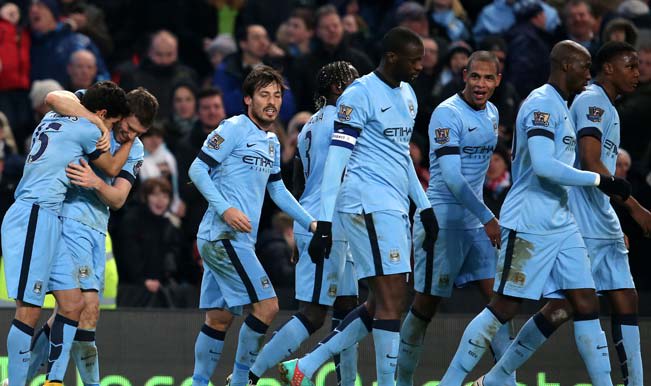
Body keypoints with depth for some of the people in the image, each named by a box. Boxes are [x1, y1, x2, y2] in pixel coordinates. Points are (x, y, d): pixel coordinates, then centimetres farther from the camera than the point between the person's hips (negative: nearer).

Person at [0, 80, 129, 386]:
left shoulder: (52, 119, 17)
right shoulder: (88, 130, -5)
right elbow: (112, 169, 11)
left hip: (46, 221, 10)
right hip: (34, 215, -10)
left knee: (73, 303, 9)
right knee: (29, 310, -11)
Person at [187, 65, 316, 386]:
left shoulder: (272, 142, 19)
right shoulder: (233, 129, -7)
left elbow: (277, 190, 28)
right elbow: (197, 169, -11)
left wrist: (310, 223, 21)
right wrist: (225, 209, -20)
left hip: (230, 239, 9)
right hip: (224, 236, -9)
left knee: (220, 317, 10)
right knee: (266, 305, -13)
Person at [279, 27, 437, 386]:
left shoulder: (407, 96, 17)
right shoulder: (360, 94, -10)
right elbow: (336, 160, -14)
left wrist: (425, 207, 24)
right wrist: (323, 223, -18)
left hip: (394, 208, 9)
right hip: (368, 204, -9)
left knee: (380, 304, 8)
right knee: (391, 298, -12)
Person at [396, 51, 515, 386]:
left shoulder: (492, 113, 11)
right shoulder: (447, 114, -15)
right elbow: (451, 177, -22)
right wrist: (487, 217, -24)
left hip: (476, 221, 7)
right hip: (442, 220, -7)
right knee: (427, 304, -1)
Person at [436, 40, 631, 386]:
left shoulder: (559, 107, 19)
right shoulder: (542, 104, -12)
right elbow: (543, 166, -23)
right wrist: (600, 181, -19)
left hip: (561, 224, 10)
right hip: (530, 225, -10)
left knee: (586, 305, 3)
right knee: (505, 306, -6)